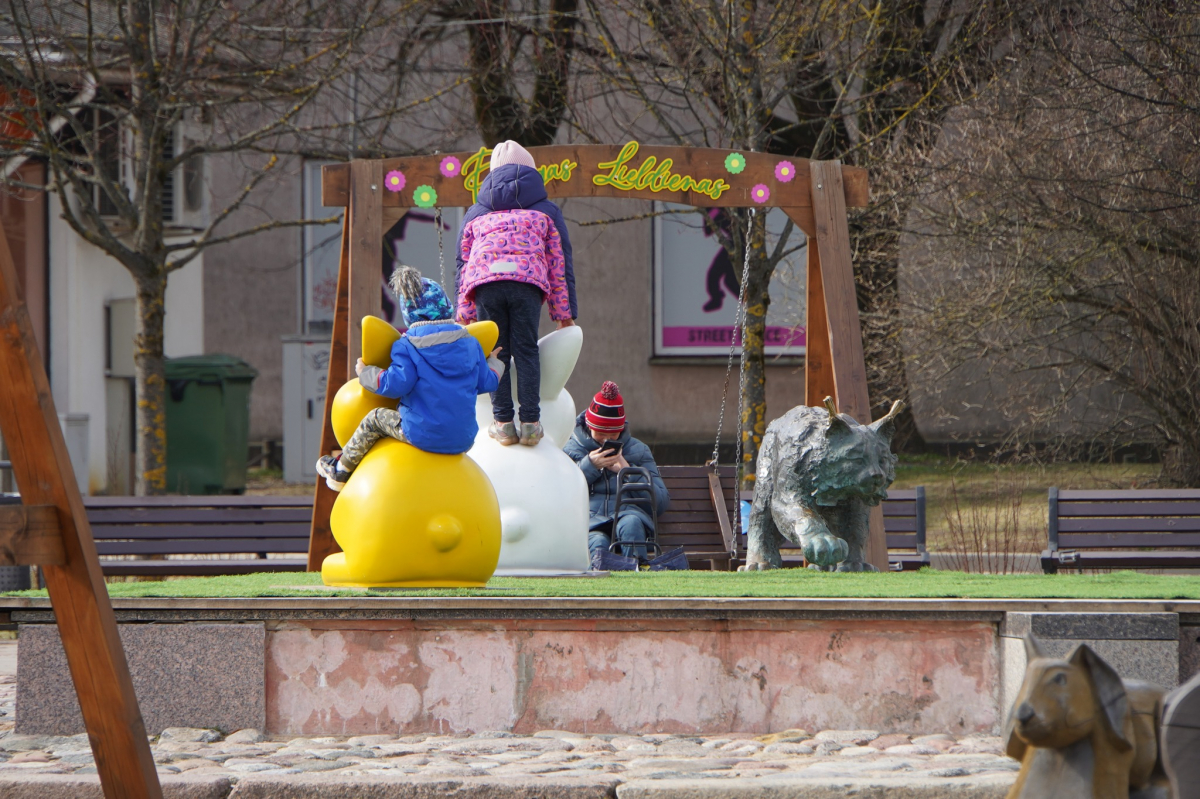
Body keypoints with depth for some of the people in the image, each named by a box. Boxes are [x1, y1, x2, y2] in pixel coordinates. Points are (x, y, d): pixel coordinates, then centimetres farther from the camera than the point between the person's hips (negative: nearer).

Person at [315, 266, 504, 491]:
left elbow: (395, 385, -18)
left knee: (375, 419, 19)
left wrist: (366, 373, 0)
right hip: (463, 439, 5)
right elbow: (487, 382, 10)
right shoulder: (470, 344, 5)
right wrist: (494, 363, 33)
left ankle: (341, 471, 32)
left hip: (423, 435, -5)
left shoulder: (408, 347, -9)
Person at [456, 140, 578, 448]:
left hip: (484, 283, 1)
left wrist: (465, 310, 26)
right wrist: (564, 310, 21)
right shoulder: (546, 211, 25)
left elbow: (463, 261, 26)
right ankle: (530, 422, -2)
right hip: (528, 282, -1)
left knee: (495, 353, 6)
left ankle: (503, 422, 1)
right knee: (526, 351, 3)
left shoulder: (475, 213, 30)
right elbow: (559, 261, 21)